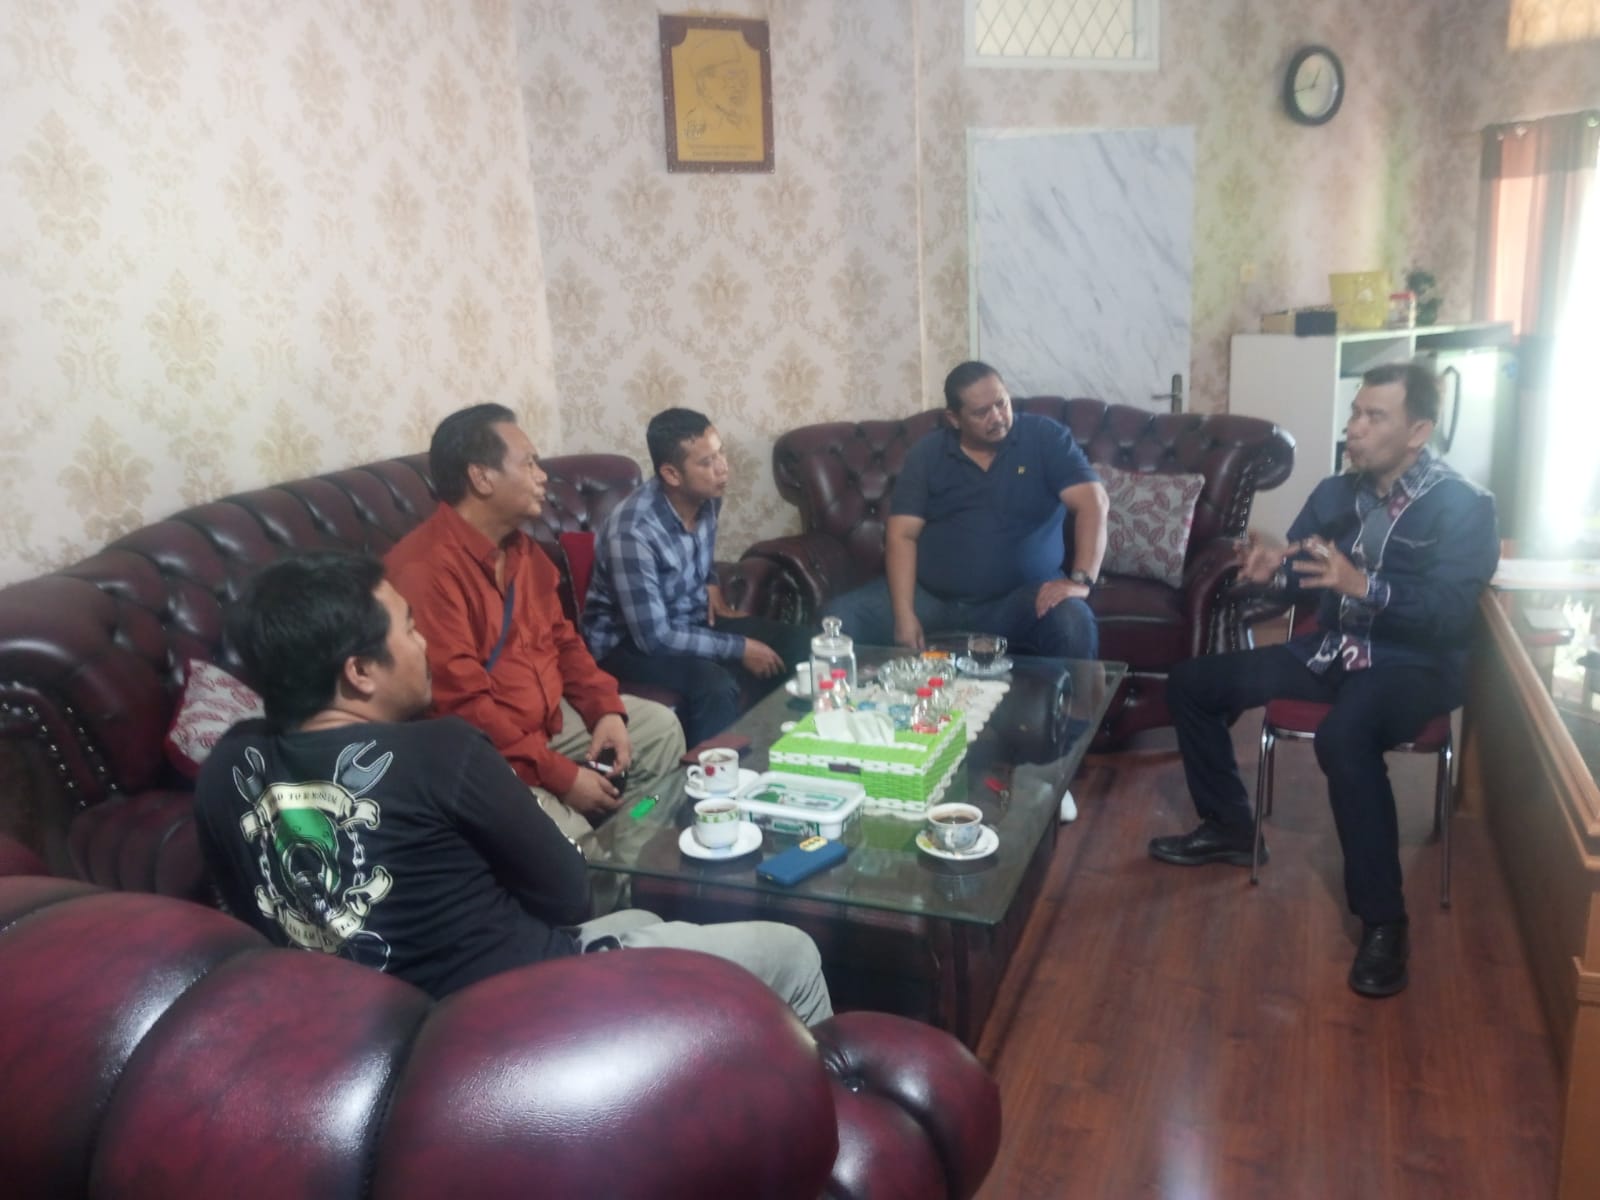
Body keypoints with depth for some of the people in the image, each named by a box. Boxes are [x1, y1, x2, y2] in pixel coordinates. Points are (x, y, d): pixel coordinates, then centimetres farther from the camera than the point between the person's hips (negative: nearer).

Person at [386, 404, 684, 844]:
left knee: (661, 728, 13)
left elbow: (561, 639, 15)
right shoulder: (426, 568, -24)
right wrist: (561, 776, -24)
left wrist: (607, 710, -1)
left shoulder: (521, 548, 6)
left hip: (550, 717, 9)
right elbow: (461, 705, -27)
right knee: (565, 840, -28)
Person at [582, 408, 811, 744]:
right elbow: (653, 637, -29)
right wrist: (738, 649, -23)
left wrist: (711, 584, 1)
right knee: (716, 686, -34)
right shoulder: (633, 532, -31)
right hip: (630, 640, -7)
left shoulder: (707, 498, -7)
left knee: (796, 644, -3)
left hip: (691, 618, 8)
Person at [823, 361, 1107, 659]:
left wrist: (1080, 580, -24)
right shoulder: (927, 454, 5)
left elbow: (1092, 501, -9)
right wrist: (903, 615, -14)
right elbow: (902, 534, -1)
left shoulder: (1045, 438, 0)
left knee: (1074, 626, -33)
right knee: (837, 619, -16)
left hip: (1019, 598, -2)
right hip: (929, 595, 2)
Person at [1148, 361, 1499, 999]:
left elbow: (1451, 613, -24)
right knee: (1190, 683, 1)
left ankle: (1384, 922, -25)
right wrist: (1272, 568, -18)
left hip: (1414, 666, -7)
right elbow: (1302, 579, 7)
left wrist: (1363, 585, -39)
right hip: (1332, 650, 7)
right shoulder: (1337, 492, 6)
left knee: (1342, 737, -40)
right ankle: (1229, 827, 18)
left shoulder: (1463, 506, -13)